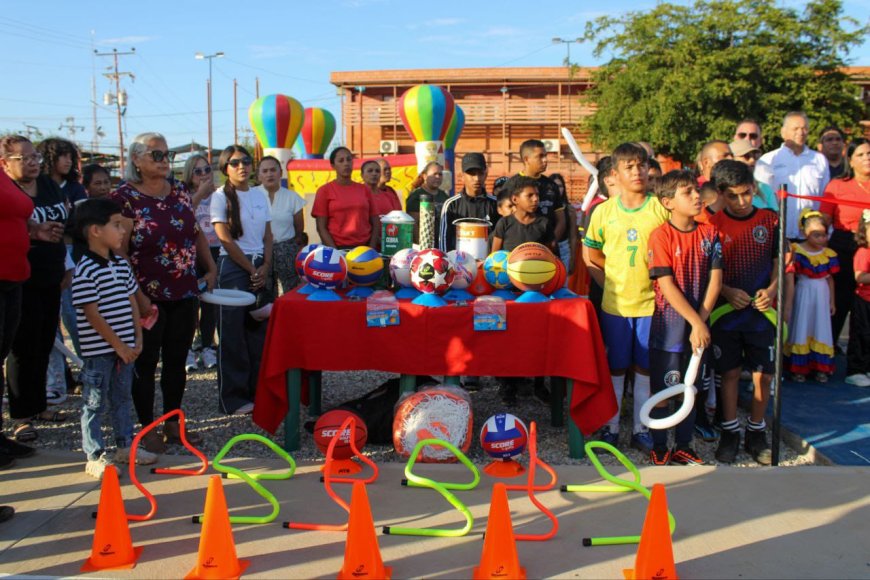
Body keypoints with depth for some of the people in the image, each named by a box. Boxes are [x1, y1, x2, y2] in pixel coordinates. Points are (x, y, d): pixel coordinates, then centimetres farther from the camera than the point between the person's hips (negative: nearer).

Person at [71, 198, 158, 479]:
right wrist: (118, 346, -15)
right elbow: (92, 315, -18)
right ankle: (95, 457, 12)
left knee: (123, 398, 18)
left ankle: (125, 446, 31)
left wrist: (137, 338, 5)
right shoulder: (85, 271, -17)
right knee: (94, 403, 4)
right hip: (98, 350, -8)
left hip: (125, 347, 8)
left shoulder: (122, 265, 8)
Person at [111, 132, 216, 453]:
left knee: (177, 361, 13)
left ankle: (173, 423, 26)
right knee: (146, 364, 6)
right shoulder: (125, 197, -11)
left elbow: (197, 233, 17)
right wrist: (137, 295, -18)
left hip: (184, 294, 6)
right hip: (148, 297, -5)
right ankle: (148, 429, 19)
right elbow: (118, 251, -15)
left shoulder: (179, 190, 8)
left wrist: (210, 268, 7)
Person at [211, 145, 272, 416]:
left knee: (259, 331, 7)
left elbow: (267, 235, 11)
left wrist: (265, 267, -3)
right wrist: (251, 269, -9)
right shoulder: (221, 196, -5)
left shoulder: (260, 195, 11)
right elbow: (226, 239, -9)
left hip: (260, 266, 5)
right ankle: (233, 398, 6)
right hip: (232, 267, -5)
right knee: (233, 334, -2)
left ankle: (257, 390, 18)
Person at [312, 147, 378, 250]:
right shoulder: (325, 191, 2)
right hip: (338, 248, -2)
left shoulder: (364, 190, 10)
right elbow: (321, 227, -3)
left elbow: (375, 224, 9)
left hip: (364, 248, 2)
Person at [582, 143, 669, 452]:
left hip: (651, 302, -1)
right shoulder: (604, 211, 1)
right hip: (615, 303, 1)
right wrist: (610, 284, 1)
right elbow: (591, 256, 9)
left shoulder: (661, 208, -3)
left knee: (645, 367, 8)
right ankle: (611, 427, 22)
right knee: (615, 367, 10)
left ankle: (641, 429, 21)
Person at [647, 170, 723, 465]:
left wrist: (701, 320, -10)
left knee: (691, 388, 13)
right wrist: (695, 322, -16)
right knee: (662, 390, 4)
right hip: (668, 323, -4)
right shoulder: (661, 235, -10)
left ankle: (684, 447, 25)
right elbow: (667, 286, -14)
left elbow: (715, 279, 0)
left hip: (699, 324, 4)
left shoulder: (709, 234, 3)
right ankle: (659, 448, 18)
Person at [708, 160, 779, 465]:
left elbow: (780, 262, 7)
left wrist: (772, 289, -10)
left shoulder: (770, 221, 1)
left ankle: (756, 433, 21)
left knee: (764, 373, 6)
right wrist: (727, 292, -15)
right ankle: (730, 432, 20)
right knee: (730, 372, 7)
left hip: (761, 311, 2)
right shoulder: (713, 226, -5)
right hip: (726, 312, -1)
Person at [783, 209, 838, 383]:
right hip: (803, 294, -4)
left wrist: (832, 301, 13)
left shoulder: (829, 254, 0)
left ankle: (820, 368, 21)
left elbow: (830, 279, 10)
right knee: (801, 329, 3)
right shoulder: (797, 252, -14)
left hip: (822, 296, 4)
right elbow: (790, 280, -14)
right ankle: (798, 368, 13)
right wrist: (788, 305, -16)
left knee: (821, 330, 10)